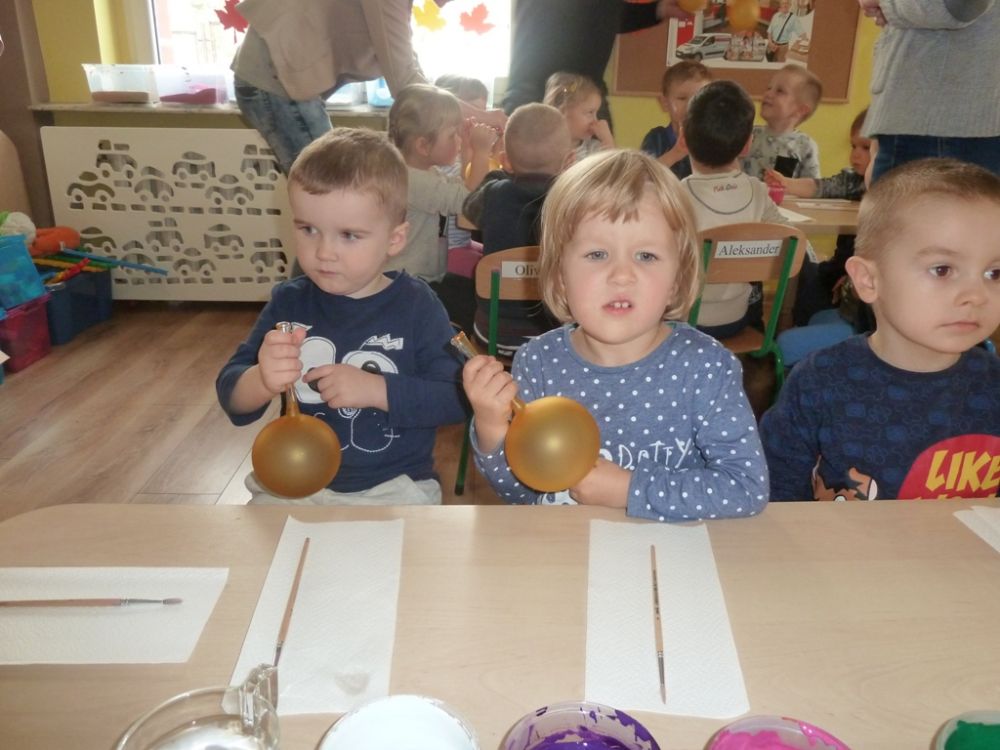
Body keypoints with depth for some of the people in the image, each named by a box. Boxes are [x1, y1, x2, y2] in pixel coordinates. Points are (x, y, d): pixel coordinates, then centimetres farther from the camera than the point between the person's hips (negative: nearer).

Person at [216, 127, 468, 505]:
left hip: (394, 485, -2)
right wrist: (262, 381, -30)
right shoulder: (289, 302, -2)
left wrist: (376, 390, -25)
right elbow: (232, 399, -7)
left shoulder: (415, 305, -8)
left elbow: (455, 399, -14)